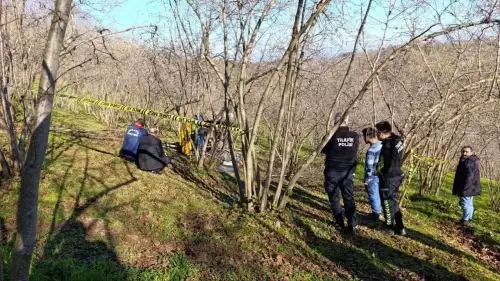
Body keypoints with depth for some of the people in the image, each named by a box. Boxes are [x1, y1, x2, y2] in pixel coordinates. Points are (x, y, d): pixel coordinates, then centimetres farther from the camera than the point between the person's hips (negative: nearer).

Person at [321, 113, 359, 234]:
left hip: (332, 171, -2)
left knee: (334, 198, 11)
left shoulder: (332, 135, -15)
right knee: (349, 198, 10)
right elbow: (354, 151, 8)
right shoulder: (355, 136, -6)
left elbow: (323, 150, 0)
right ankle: (352, 225, 7)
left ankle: (340, 224, 14)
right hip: (348, 172, 3)